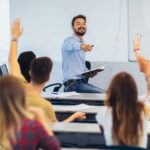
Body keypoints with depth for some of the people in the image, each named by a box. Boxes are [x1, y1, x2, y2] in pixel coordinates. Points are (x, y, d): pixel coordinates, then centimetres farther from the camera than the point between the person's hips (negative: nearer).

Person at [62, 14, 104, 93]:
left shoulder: (83, 44, 21)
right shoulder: (69, 41, -6)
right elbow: (74, 45, -32)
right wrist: (81, 46, -55)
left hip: (82, 82, 9)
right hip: (73, 83, -9)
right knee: (102, 94, -23)